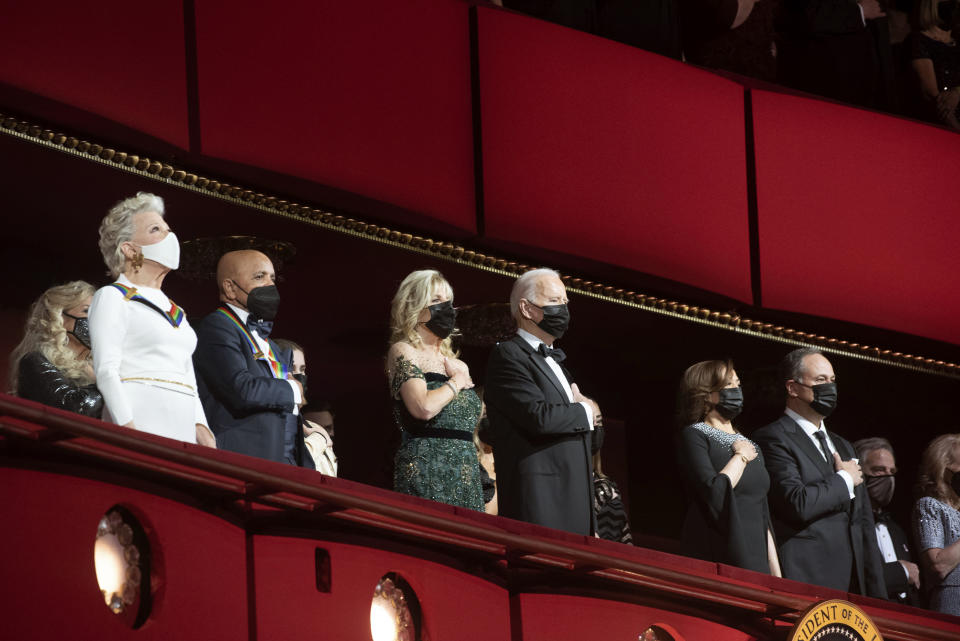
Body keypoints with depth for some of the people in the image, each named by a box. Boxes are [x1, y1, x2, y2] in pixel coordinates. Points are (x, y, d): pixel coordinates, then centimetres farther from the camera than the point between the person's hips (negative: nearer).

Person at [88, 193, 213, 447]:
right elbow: (106, 371, -5)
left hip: (183, 433, 6)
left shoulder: (176, 313, 27)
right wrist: (128, 427, -18)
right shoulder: (112, 298, 6)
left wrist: (201, 428, 6)